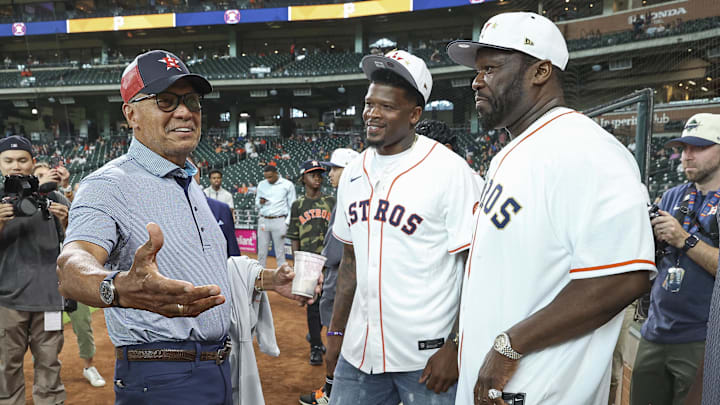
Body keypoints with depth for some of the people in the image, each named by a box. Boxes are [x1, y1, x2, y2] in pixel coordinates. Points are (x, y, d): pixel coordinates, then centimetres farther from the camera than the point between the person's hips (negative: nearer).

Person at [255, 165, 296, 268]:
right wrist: (260, 202, -7)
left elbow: (292, 206, 0)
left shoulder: (287, 185, 0)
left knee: (280, 252, -2)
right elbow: (257, 205, 18)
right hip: (263, 220, 4)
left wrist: (287, 224, -8)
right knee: (261, 252, 5)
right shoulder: (261, 184, 11)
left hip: (279, 221, -4)